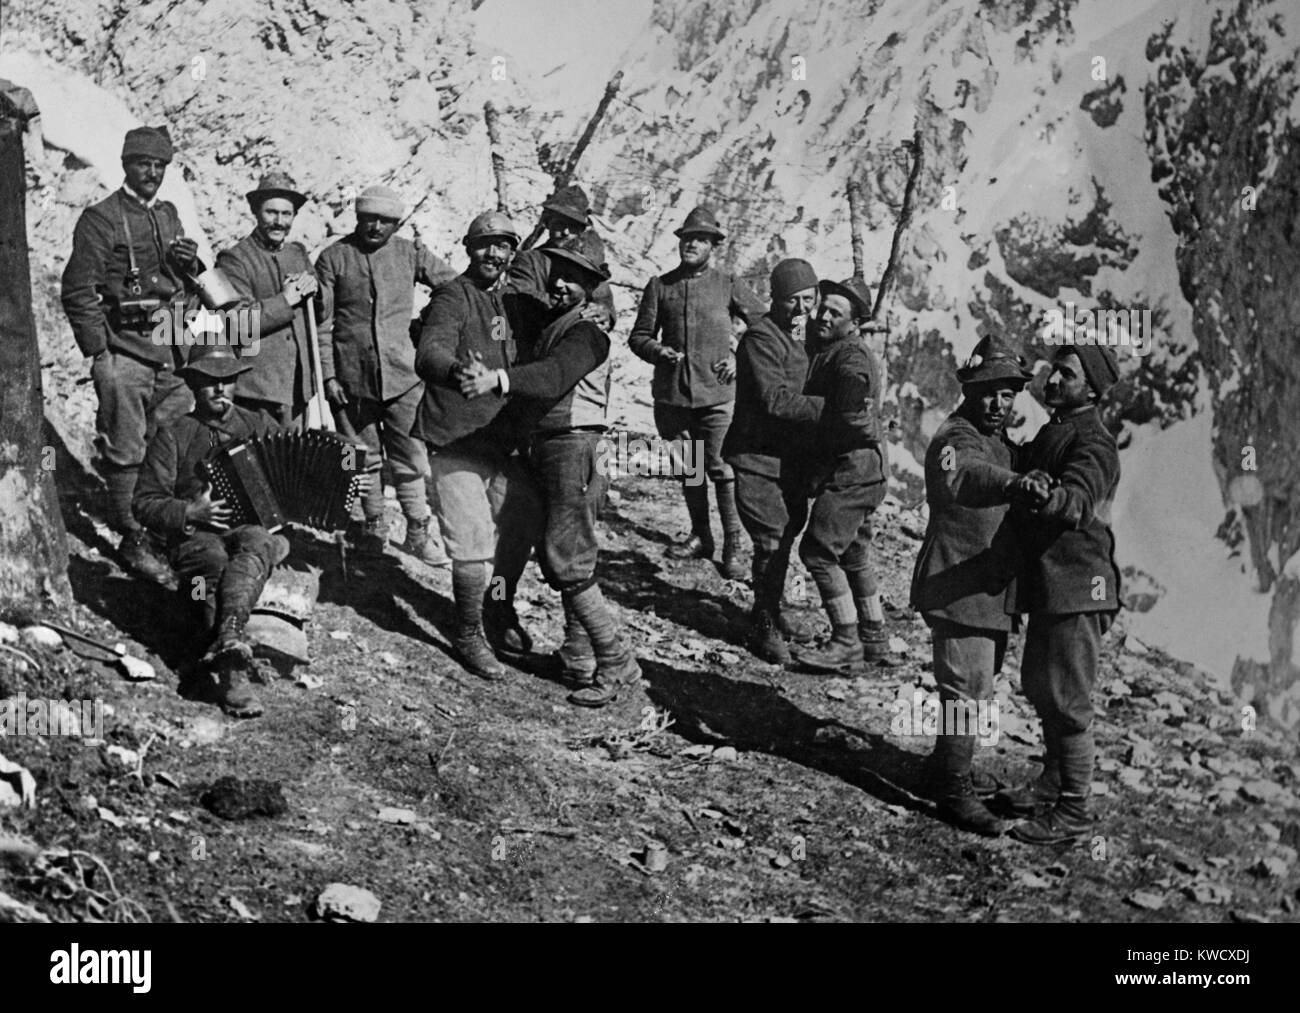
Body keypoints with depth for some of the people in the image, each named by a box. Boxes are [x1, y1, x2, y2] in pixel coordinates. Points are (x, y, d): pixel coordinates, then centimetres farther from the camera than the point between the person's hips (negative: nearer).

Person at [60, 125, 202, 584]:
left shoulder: (168, 215, 16)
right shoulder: (100, 219, -6)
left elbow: (187, 287, 25)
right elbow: (78, 291, -8)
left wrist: (191, 264, 1)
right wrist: (98, 352, -11)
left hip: (171, 351, 6)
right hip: (124, 352, -6)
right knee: (126, 451, -2)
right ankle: (132, 540, 8)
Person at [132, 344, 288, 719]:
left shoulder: (261, 425, 21)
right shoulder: (172, 436, 12)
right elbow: (145, 504, 8)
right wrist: (191, 513, -9)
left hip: (258, 530, 1)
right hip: (197, 537, -1)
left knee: (254, 541, -36)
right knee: (215, 560, -36)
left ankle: (226, 641, -54)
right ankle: (232, 674, -48)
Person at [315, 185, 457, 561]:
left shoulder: (409, 254, 5)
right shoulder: (333, 258, 2)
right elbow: (321, 323, 2)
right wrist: (328, 375, -3)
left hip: (403, 375, 0)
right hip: (352, 378, 0)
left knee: (411, 457, -1)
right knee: (363, 459, 8)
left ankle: (420, 533, 8)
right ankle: (369, 528, 21)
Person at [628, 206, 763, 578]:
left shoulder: (728, 285, 4)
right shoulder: (660, 286, 9)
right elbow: (638, 336, 11)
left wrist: (741, 358, -3)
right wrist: (658, 351, -9)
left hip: (717, 393, -3)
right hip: (671, 393, 3)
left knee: (722, 469, -8)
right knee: (687, 469, 13)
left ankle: (733, 548, -3)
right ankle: (700, 537, 26)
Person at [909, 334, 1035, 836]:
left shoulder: (1000, 441, 14)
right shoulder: (956, 438, -18)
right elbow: (962, 476, -43)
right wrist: (1015, 482, -60)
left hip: (990, 587, 10)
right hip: (958, 587, -10)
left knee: (977, 684, 21)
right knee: (966, 690, -5)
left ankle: (950, 767, 37)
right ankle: (953, 791, 5)